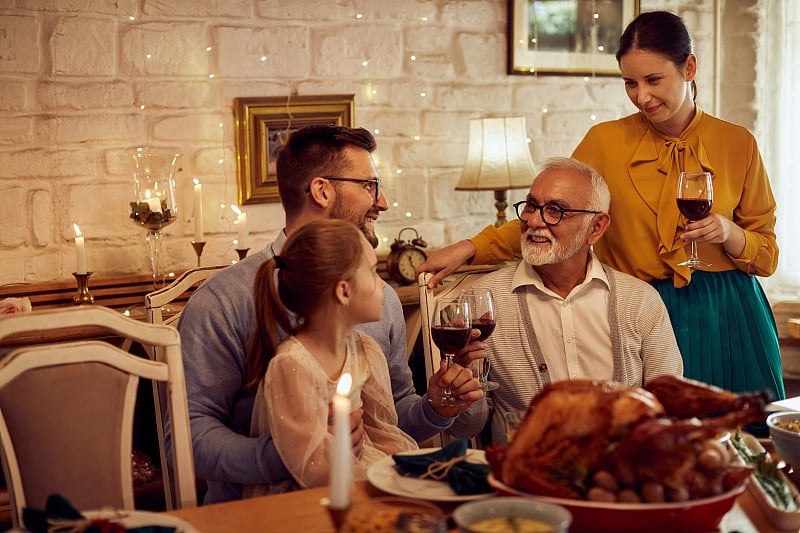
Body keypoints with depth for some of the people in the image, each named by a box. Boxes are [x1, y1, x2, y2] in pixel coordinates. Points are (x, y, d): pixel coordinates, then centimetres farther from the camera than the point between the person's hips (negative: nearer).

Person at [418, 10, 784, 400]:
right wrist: (469, 249, -10)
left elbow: (767, 256, 8)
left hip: (730, 321, 2)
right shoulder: (605, 142, -1)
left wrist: (729, 233, -13)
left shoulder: (738, 143, 2)